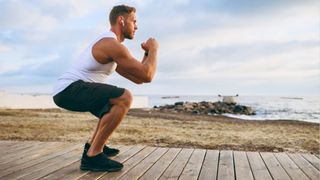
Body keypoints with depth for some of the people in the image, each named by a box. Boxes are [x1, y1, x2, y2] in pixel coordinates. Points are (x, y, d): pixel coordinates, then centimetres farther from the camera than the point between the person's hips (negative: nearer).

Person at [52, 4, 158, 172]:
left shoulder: (108, 44, 19)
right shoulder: (112, 44, -15)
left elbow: (137, 78, 20)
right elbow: (147, 76, -19)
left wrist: (147, 53, 12)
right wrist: (153, 49, -4)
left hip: (68, 90, 11)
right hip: (68, 89, -11)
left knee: (117, 103, 25)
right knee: (124, 98, -24)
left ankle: (93, 145, 25)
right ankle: (92, 155, -17)